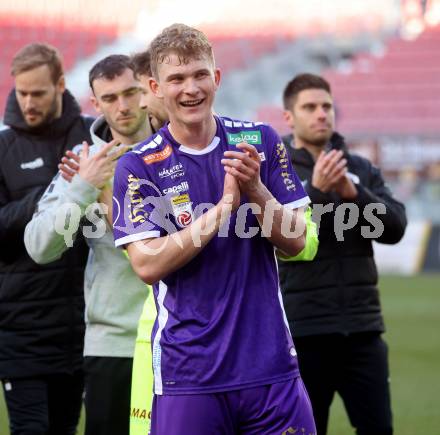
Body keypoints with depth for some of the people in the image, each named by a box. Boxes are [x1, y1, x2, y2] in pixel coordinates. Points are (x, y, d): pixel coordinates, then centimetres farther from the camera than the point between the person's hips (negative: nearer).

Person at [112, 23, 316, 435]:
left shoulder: (260, 142, 5)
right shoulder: (138, 166, -3)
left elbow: (295, 243, 4)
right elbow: (147, 265, -13)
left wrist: (255, 189, -14)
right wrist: (224, 207, -19)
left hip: (272, 366, 2)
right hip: (188, 374, -2)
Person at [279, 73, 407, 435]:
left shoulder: (362, 170, 10)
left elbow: (395, 227, -1)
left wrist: (354, 193, -16)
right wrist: (315, 190, -27)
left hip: (362, 328, 3)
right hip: (303, 331, -3)